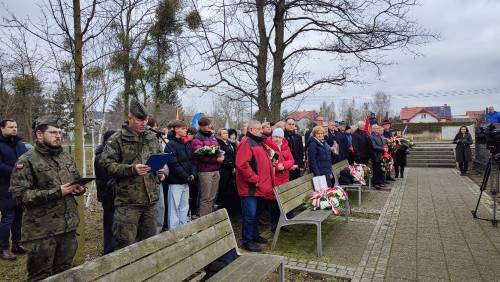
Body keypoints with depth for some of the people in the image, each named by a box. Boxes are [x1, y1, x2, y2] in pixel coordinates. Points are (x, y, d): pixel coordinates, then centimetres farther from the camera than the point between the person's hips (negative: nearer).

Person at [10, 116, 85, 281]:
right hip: (42, 230, -5)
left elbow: (76, 181, 21)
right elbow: (20, 194, -17)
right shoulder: (27, 161, -10)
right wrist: (56, 193, -21)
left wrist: (79, 189, -2)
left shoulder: (66, 158, 10)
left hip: (68, 225, 6)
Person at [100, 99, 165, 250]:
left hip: (151, 198, 6)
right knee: (126, 244, 0)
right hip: (128, 200, -5)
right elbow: (107, 164, -11)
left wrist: (162, 171, -1)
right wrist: (132, 169, -23)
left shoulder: (152, 137, 11)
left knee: (150, 241, 18)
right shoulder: (117, 139, -6)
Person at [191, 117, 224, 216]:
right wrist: (216, 159, -15)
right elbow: (200, 155, -17)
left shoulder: (212, 136, 18)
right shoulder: (197, 138, -6)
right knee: (206, 198, -4)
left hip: (215, 170, 7)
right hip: (205, 171, -7)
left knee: (212, 197, 13)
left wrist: (221, 156, 1)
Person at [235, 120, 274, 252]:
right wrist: (255, 179, -21)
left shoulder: (258, 142, 17)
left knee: (256, 212, 19)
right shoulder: (246, 143, -15)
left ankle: (254, 235, 33)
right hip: (250, 187, -10)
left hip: (259, 186, 10)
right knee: (249, 214, -4)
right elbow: (242, 164, -26)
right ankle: (247, 240, 8)